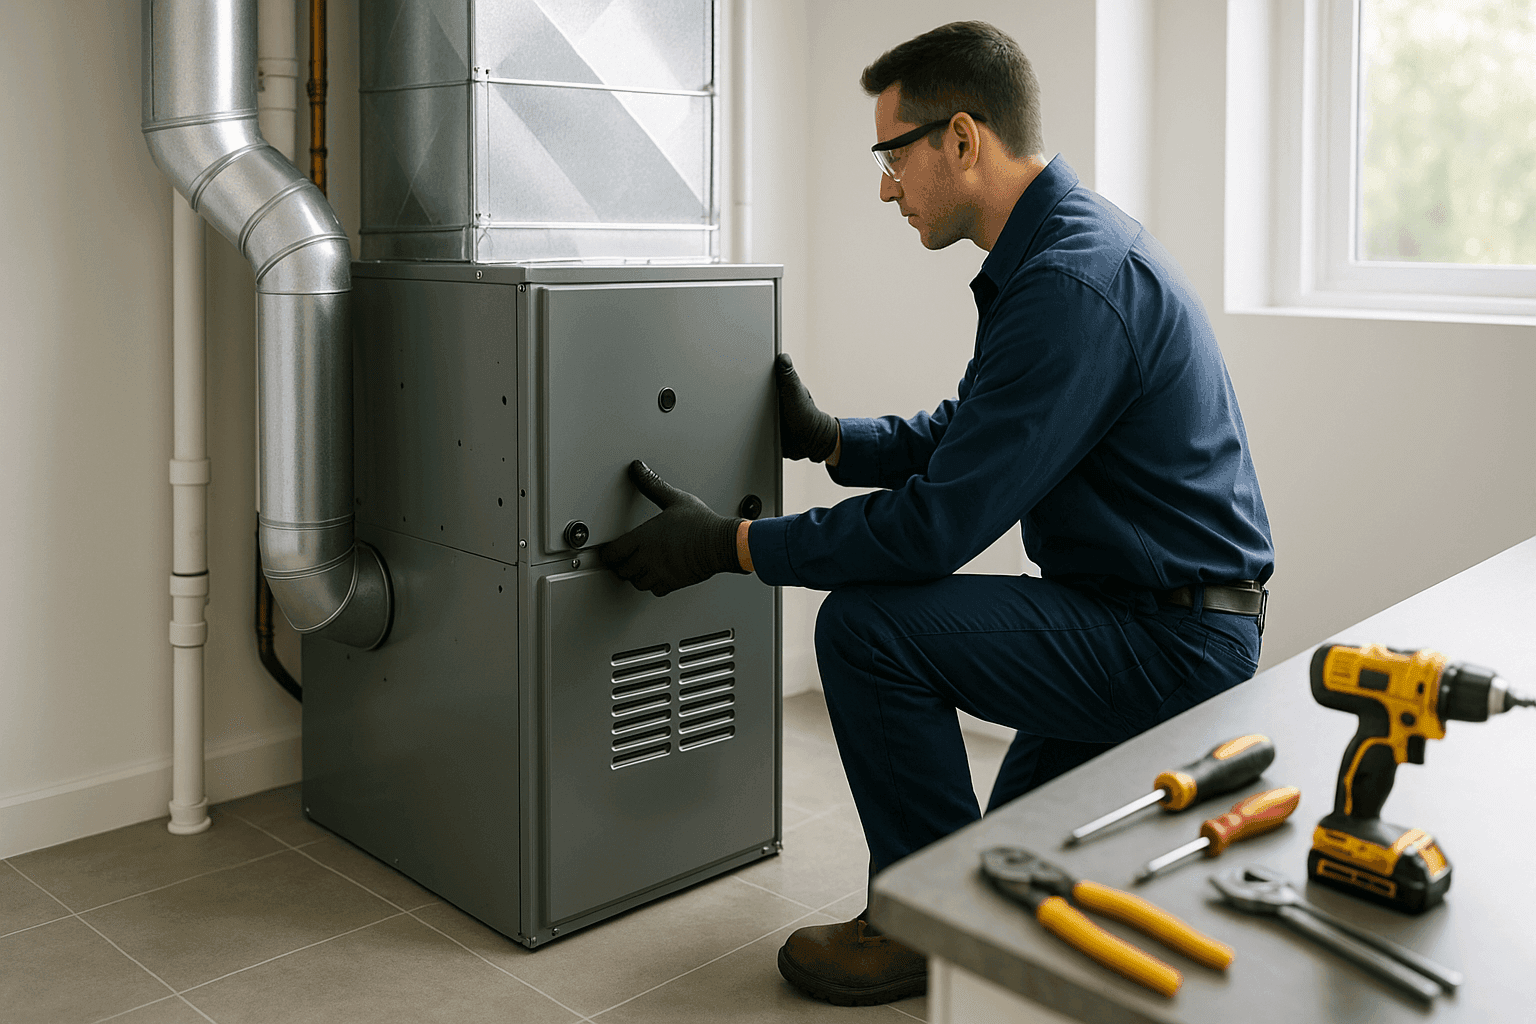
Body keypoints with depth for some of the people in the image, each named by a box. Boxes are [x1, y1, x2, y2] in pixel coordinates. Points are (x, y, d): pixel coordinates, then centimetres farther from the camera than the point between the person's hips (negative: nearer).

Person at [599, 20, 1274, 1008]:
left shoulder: (1071, 281, -26)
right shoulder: (1071, 242, 8)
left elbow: (939, 523, -27)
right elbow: (959, 437, 17)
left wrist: (732, 544, -20)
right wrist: (829, 436, 8)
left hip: (1168, 645, -11)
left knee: (867, 625, -20)